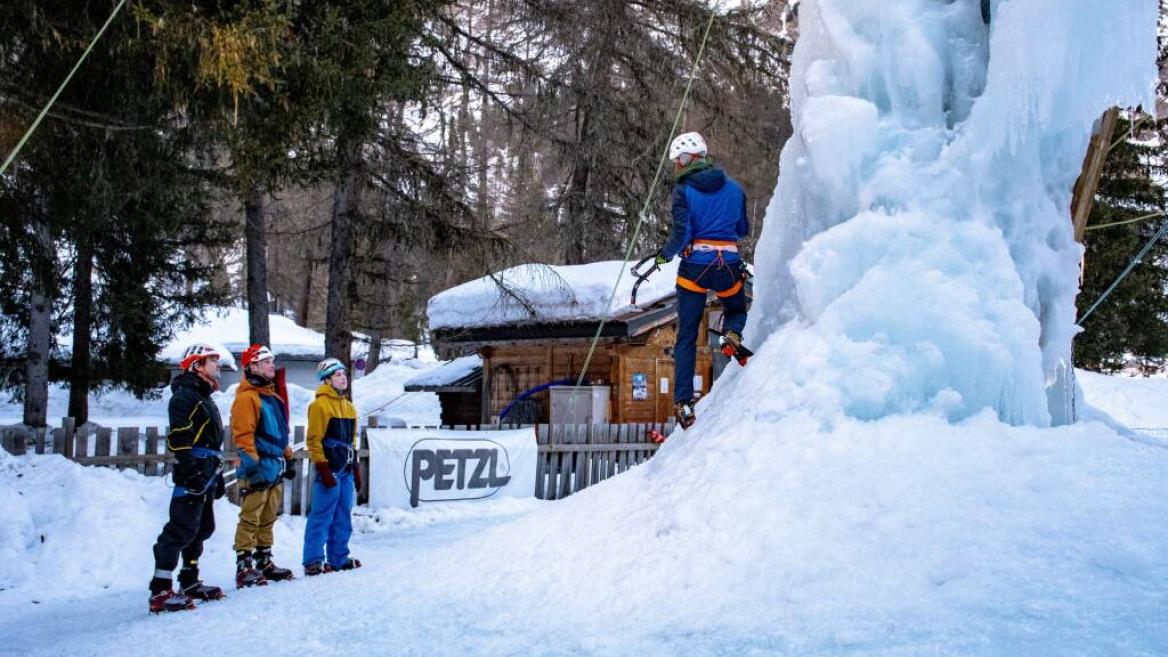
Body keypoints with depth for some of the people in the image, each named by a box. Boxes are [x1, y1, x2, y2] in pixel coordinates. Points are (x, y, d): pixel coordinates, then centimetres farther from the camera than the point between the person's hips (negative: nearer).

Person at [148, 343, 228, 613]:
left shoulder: (205, 397, 24)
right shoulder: (184, 396, -9)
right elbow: (179, 438, -19)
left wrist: (217, 474, 26)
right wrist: (191, 471, -25)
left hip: (206, 477, 11)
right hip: (192, 477, -11)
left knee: (202, 528, 16)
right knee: (181, 529, -14)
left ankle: (189, 582, 27)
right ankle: (160, 591, -15)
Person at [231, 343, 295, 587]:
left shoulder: (273, 395, 18)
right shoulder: (247, 397, -11)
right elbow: (243, 435, -16)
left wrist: (287, 458, 23)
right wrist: (252, 466, -21)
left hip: (275, 468, 9)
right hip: (257, 470, -9)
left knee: (268, 519, 14)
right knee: (250, 519, -7)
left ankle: (264, 562, 22)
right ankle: (244, 567, -6)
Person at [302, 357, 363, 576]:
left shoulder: (348, 406, 18)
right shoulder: (320, 405, -8)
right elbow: (314, 440, -12)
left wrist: (356, 469, 20)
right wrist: (323, 468, -17)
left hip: (346, 470, 8)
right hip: (330, 469, -8)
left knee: (343, 516, 10)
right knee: (322, 515, -7)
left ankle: (340, 557, 17)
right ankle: (313, 561, -4)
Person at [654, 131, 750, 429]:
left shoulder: (684, 190, -6)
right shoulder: (734, 188, 7)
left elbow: (681, 234, -13)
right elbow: (744, 230, 14)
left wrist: (665, 255, 4)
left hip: (694, 267, -2)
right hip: (729, 267, 2)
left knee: (687, 337, 8)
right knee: (737, 311, 30)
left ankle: (683, 402, 1)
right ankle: (732, 334, -7)